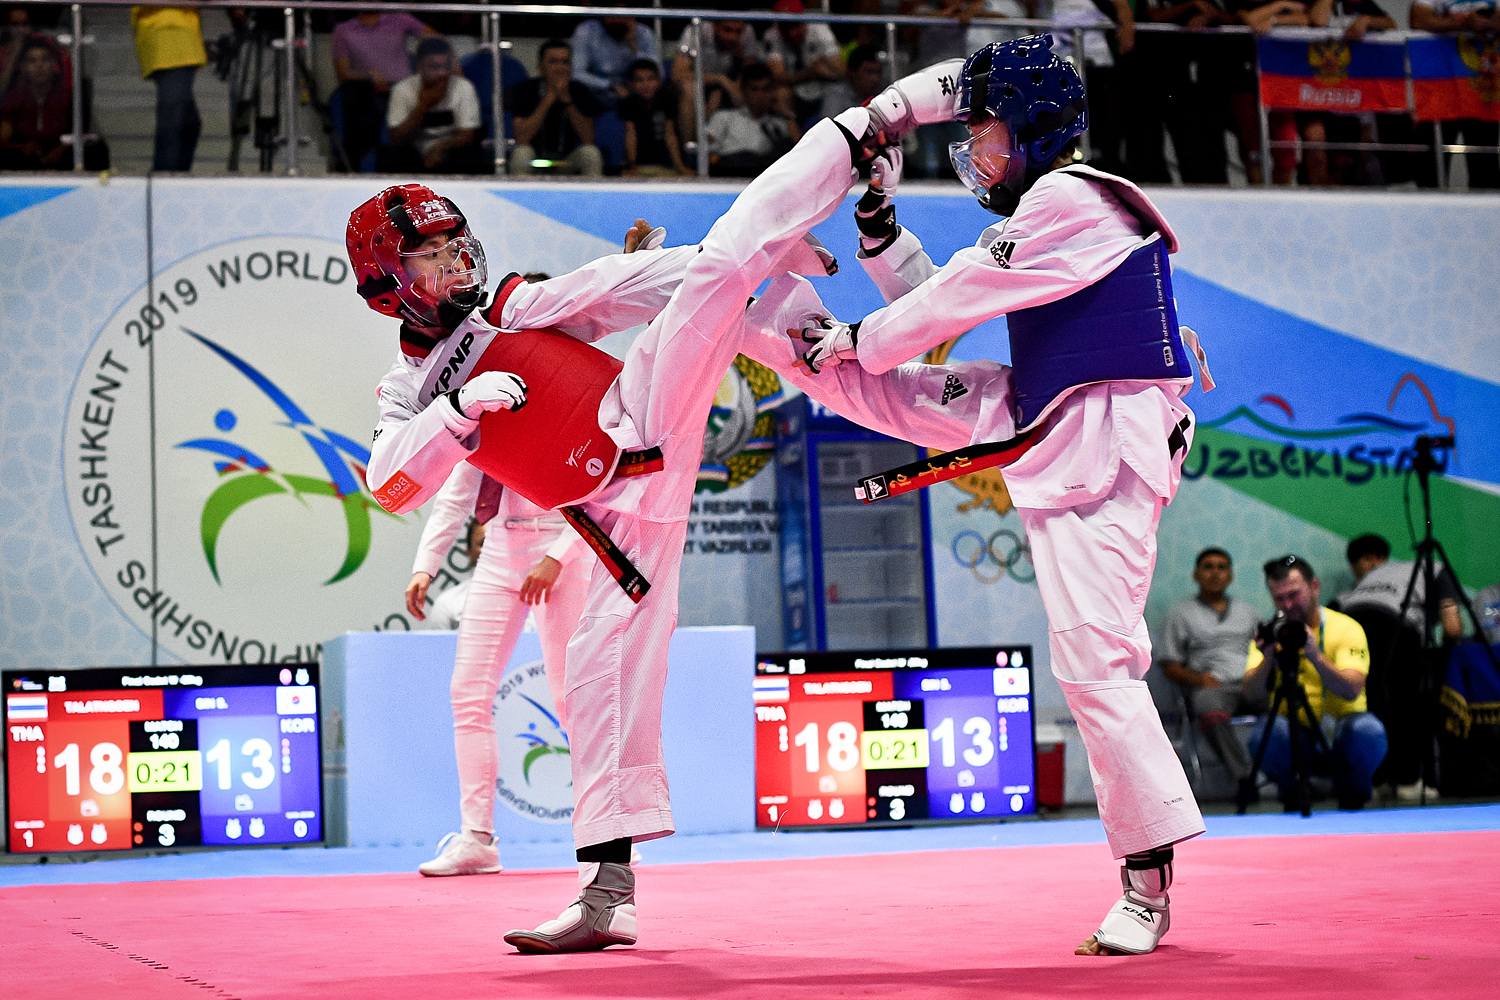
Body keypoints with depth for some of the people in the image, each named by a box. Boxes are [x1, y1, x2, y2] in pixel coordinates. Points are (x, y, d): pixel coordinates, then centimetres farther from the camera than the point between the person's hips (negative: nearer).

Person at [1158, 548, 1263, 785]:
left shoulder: (1246, 611, 30)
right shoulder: (1180, 614, 18)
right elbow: (1170, 665, 12)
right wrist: (1198, 679, -8)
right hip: (1211, 686, -3)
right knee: (1210, 706, -42)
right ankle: (1245, 777, -49)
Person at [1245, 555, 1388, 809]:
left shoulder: (1346, 628, -6)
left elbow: (1352, 690, -22)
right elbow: (1253, 692, -12)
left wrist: (1314, 655, -36)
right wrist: (1268, 658, -31)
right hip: (1296, 740, 1)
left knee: (1367, 730, -33)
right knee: (1266, 734, -31)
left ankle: (1352, 798, -2)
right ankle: (1292, 799, 0)